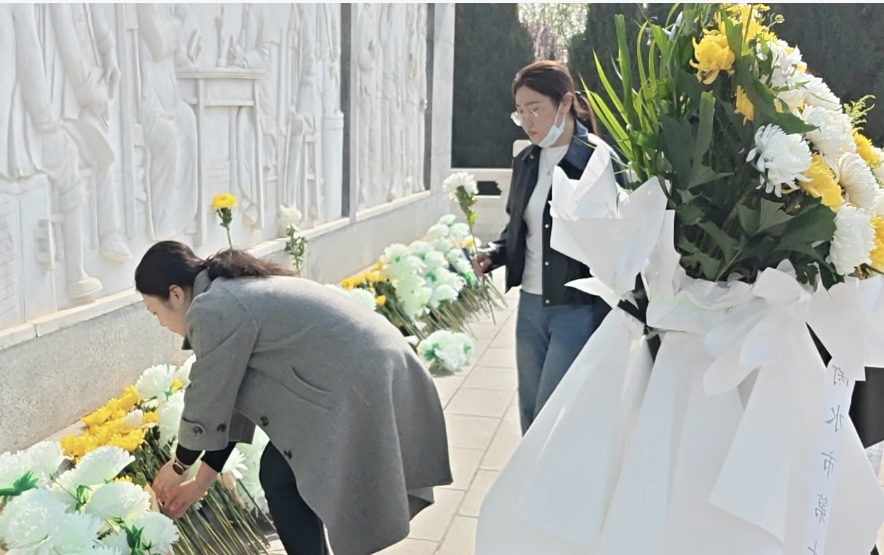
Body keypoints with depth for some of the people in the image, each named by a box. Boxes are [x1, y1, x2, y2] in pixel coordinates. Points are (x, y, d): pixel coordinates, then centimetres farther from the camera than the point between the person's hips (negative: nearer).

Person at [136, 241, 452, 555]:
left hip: (359, 389, -10)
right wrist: (201, 483, 23)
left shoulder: (213, 311, -14)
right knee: (296, 471, 18)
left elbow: (207, 403, -5)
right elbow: (228, 398, 19)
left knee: (280, 476, 2)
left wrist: (179, 467, 15)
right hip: (380, 368, 10)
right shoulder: (235, 292, 17)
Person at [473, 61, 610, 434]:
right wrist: (494, 253, 0)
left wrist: (609, 321, -16)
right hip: (530, 305, 7)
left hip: (580, 310, -7)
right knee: (531, 416, 15)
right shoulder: (525, 161, 8)